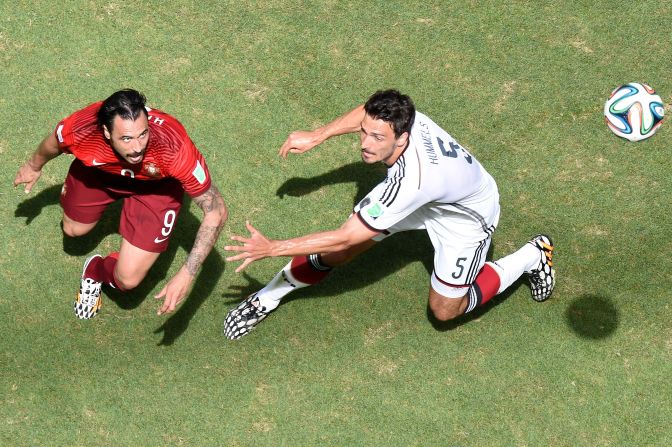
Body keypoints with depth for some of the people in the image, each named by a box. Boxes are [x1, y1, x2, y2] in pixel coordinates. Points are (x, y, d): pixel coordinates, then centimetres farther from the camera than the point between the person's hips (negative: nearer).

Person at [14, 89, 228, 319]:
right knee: (73, 230, 23)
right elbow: (53, 143, -9)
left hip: (156, 184, -2)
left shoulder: (175, 147, -46)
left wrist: (186, 275, -44)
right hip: (100, 169, 2)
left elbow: (216, 211, -37)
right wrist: (34, 166, 14)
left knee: (128, 280, -8)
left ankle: (96, 270, 27)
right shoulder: (80, 130, -38)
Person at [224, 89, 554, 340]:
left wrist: (272, 248, -35)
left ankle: (532, 256, 18)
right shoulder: (396, 118, -31)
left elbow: (345, 238, -39)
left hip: (465, 214, -6)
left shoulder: (409, 183, -46)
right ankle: (268, 298, 14)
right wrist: (316, 136, 4)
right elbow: (368, 113, -1)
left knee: (445, 309, 1)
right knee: (337, 252, -6)